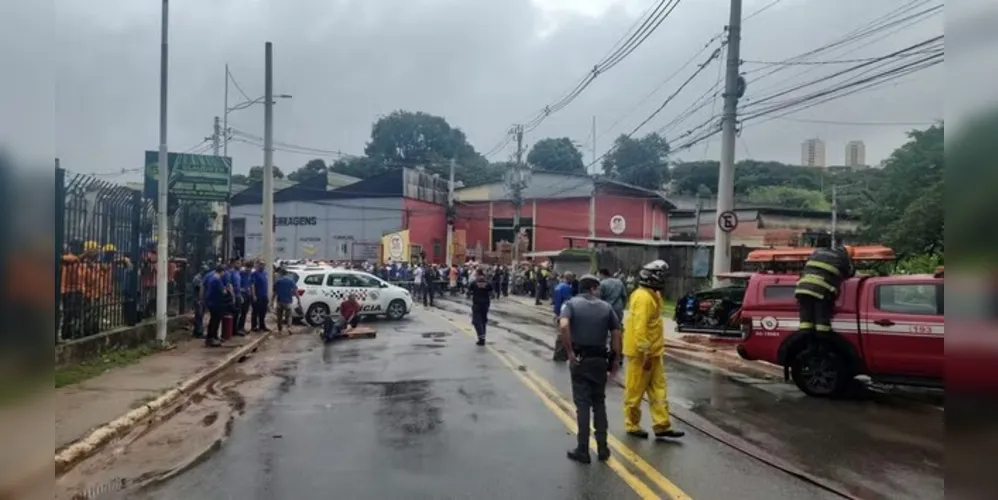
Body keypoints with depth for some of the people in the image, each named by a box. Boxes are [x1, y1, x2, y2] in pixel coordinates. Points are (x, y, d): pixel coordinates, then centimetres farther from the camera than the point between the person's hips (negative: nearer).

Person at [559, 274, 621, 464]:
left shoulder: (571, 303, -3)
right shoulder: (605, 307, 5)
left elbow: (563, 326, -23)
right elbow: (616, 333, 1)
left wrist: (570, 352, -16)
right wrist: (615, 359, 9)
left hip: (580, 359, -2)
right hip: (600, 359, 2)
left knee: (583, 404, 3)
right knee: (599, 403, 15)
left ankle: (583, 450, 8)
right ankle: (602, 448, 18)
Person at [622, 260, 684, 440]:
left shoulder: (651, 295, 13)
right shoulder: (643, 297, -20)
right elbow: (640, 328, -25)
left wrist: (651, 351, 20)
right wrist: (645, 353, -24)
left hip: (653, 352, 10)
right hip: (641, 353, -10)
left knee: (658, 389, 9)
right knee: (635, 390, 3)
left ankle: (662, 425, 13)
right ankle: (632, 425, 15)